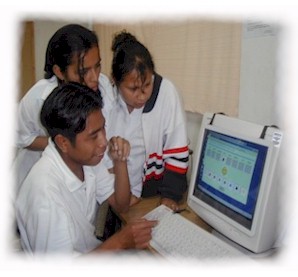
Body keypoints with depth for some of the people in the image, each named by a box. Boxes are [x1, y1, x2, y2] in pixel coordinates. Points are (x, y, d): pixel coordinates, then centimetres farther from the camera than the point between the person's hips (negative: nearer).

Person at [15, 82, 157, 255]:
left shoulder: (88, 158, -11)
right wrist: (120, 242, -25)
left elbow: (121, 205, 0)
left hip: (92, 249, 6)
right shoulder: (45, 191, -32)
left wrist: (120, 162, -14)